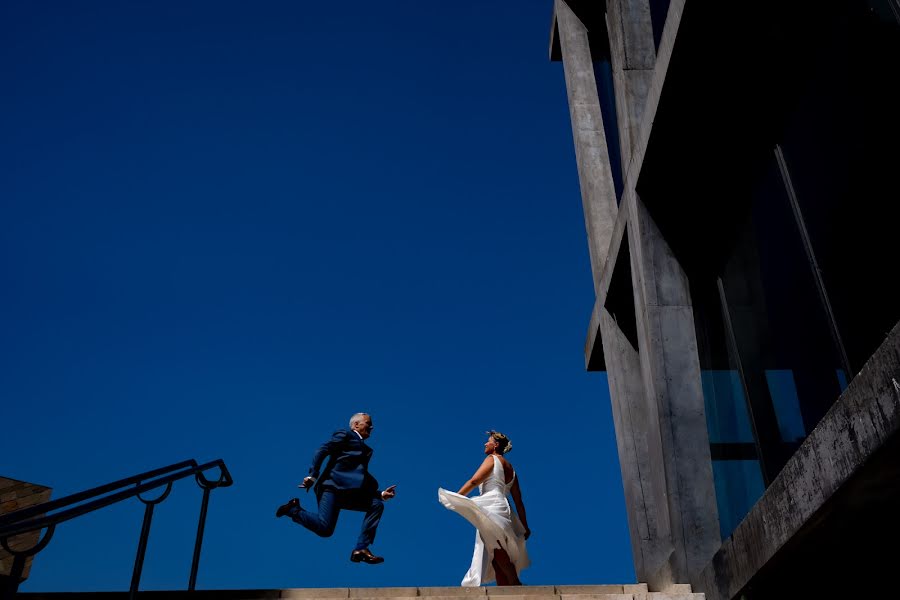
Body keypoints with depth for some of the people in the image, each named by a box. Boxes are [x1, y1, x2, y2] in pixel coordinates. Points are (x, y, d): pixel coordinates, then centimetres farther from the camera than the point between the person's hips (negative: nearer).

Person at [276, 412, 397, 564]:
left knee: (377, 505, -8)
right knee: (325, 528, -22)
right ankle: (294, 510, 4)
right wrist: (312, 475, -19)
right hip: (332, 486, -8)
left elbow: (363, 484, 28)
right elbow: (322, 451, -6)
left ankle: (361, 549, -11)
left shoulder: (364, 450, 31)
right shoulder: (345, 434, 10)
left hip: (349, 492, 8)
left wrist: (381, 494, 14)